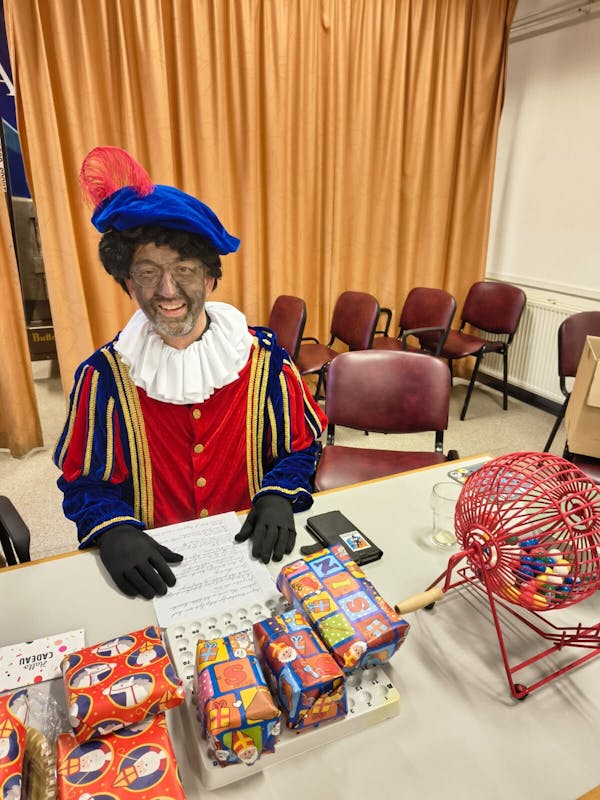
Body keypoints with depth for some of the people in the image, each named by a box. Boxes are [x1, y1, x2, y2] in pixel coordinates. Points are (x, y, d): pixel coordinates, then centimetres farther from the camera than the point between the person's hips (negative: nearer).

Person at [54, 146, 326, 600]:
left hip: (252, 549, 1)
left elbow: (302, 447, 4)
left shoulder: (263, 357, -4)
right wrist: (114, 531, -18)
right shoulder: (103, 375, -5)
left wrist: (278, 496, -15)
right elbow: (82, 482, 1)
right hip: (154, 560, 0)